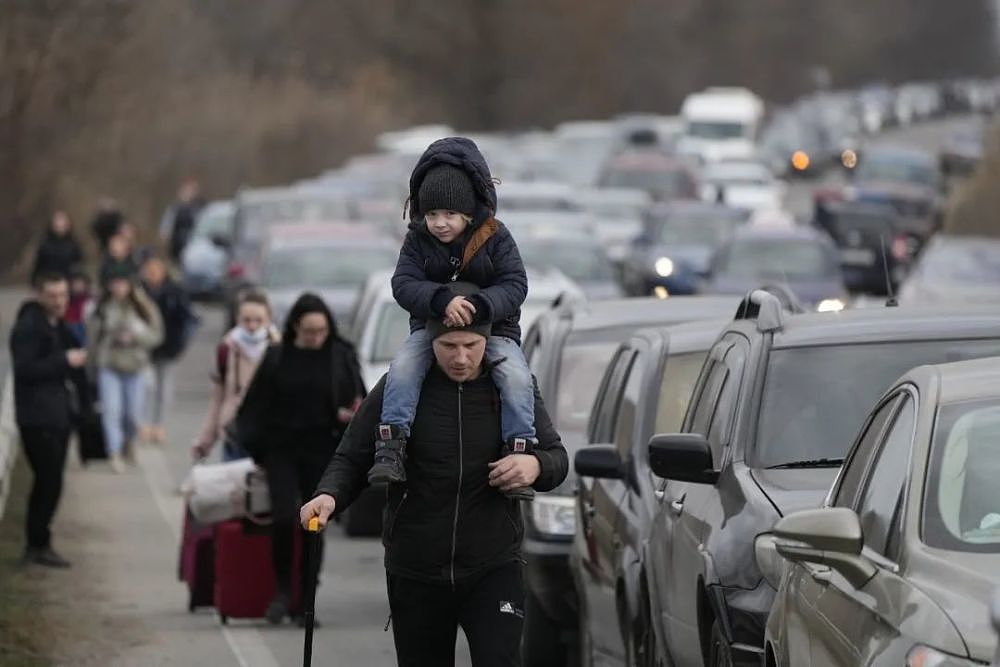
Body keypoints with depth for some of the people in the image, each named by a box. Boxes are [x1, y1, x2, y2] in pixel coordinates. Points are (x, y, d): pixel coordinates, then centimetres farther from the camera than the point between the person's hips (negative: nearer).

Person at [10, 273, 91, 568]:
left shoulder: (58, 327, 15)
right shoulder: (28, 327, -13)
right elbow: (25, 369, -22)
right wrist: (65, 361, -22)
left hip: (57, 415, 9)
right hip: (38, 418, -9)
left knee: (48, 482, 12)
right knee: (49, 482, -10)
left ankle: (36, 545, 20)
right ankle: (38, 545, -2)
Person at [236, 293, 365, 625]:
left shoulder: (341, 357, 1)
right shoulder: (277, 358, 1)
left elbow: (359, 400, 4)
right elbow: (256, 404, 7)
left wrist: (350, 414, -17)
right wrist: (253, 443, 2)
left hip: (321, 452, 0)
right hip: (282, 449, 0)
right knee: (283, 517, -15)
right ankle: (282, 590, 1)